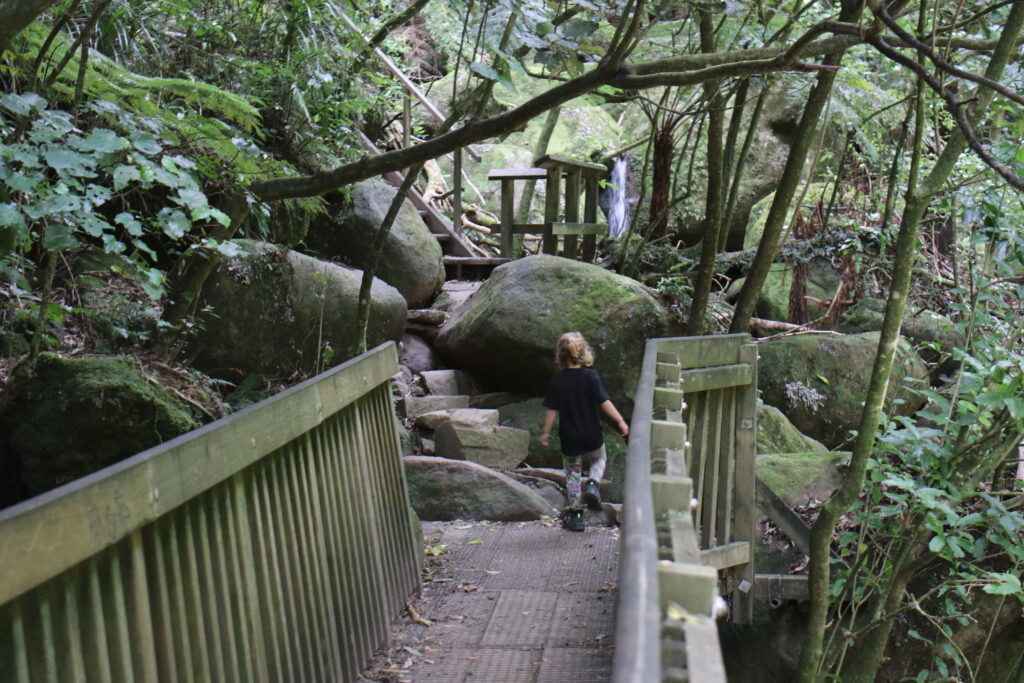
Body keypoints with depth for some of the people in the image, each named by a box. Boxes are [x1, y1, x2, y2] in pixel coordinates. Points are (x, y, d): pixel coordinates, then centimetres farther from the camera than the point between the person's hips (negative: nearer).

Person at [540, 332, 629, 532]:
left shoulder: (557, 381, -6)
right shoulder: (591, 376, -9)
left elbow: (552, 410, -5)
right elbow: (604, 402, -12)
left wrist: (546, 433, 6)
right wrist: (620, 422, -6)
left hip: (569, 438, 0)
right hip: (593, 436, 0)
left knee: (573, 474, 13)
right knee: (599, 459, 28)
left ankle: (575, 515, 15)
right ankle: (593, 484, 1)